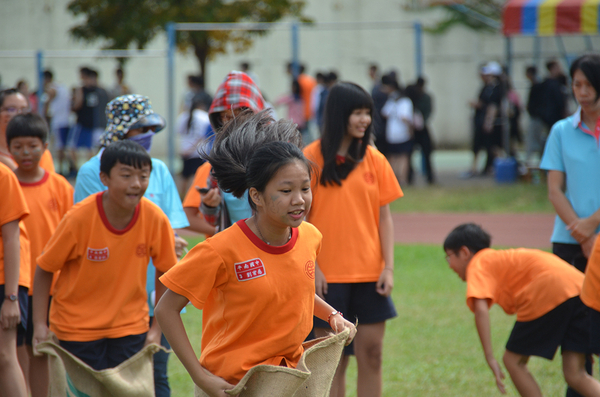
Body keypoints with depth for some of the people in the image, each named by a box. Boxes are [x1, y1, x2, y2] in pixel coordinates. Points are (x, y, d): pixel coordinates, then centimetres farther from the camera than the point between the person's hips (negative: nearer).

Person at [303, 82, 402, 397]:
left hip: (369, 273, 3)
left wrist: (389, 266, -1)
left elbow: (384, 217, 7)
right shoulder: (312, 157, -3)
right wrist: (311, 267, -11)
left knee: (371, 354, 2)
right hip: (327, 274, -3)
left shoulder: (374, 159, 6)